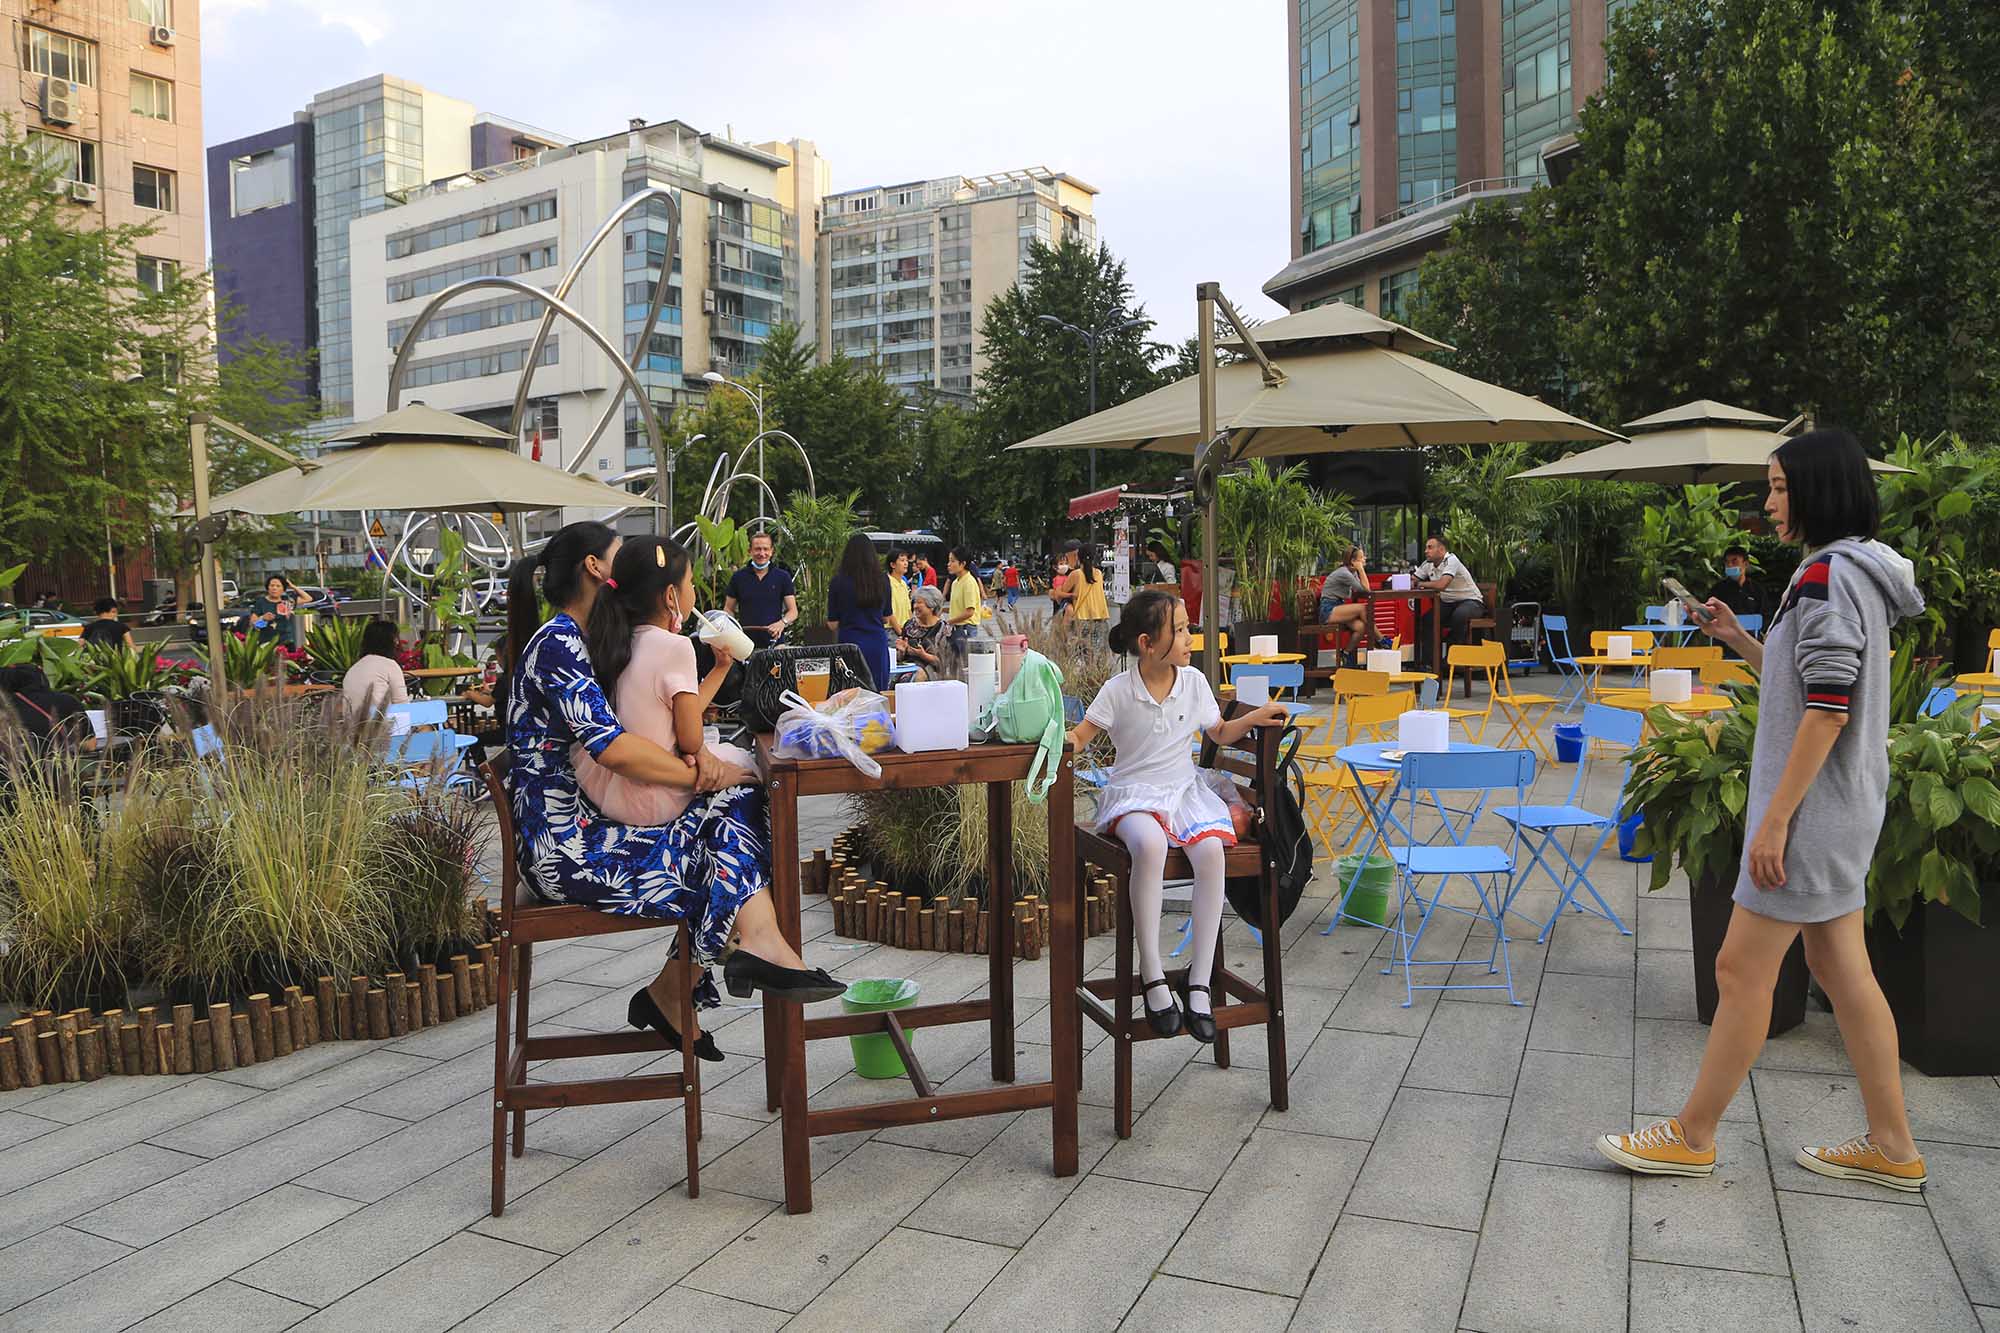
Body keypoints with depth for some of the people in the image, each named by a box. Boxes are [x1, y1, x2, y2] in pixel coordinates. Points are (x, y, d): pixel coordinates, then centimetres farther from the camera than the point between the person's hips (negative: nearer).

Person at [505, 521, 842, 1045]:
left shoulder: (581, 642, 18)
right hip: (567, 848, -9)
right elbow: (615, 748, -25)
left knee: (737, 804, -5)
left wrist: (698, 753, -6)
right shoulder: (556, 643, -13)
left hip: (592, 825, 9)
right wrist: (702, 775, -15)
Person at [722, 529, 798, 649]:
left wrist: (782, 622, -19)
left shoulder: (783, 577, 4)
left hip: (774, 642, -1)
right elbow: (728, 609, 13)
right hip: (746, 643, 1)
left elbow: (793, 611, 2)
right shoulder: (738, 577, 7)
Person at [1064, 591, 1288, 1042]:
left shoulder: (1194, 682, 5)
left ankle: (1199, 981, -24)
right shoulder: (1118, 691, -4)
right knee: (1151, 844, -39)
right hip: (1133, 794, -3)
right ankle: (1152, 976, -30)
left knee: (1211, 849, -31)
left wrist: (1254, 717, 1)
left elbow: (1219, 734, 18)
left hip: (1184, 790, 3)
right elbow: (1080, 735, -3)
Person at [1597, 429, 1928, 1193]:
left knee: (1741, 969, -2)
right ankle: (1891, 1148, 23)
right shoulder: (1857, 572, 14)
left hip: (1813, 806, -10)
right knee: (1841, 969, 14)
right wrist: (1739, 641, 10)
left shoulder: (1826, 573, -17)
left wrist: (1775, 817, -21)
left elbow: (1828, 709, -23)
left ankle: (1691, 1138, 8)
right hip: (1840, 806, 10)